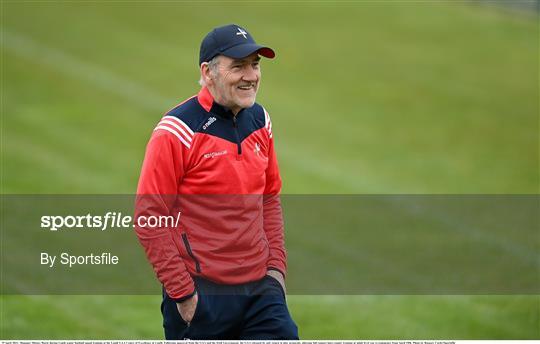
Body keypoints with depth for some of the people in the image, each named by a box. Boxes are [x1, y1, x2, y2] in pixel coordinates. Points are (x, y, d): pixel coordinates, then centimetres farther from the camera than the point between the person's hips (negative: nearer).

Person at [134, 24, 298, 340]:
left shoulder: (260, 120, 8)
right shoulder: (177, 131, -12)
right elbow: (149, 217, -13)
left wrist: (276, 264, 9)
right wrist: (182, 292, -14)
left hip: (261, 288, 6)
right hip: (200, 294, -6)